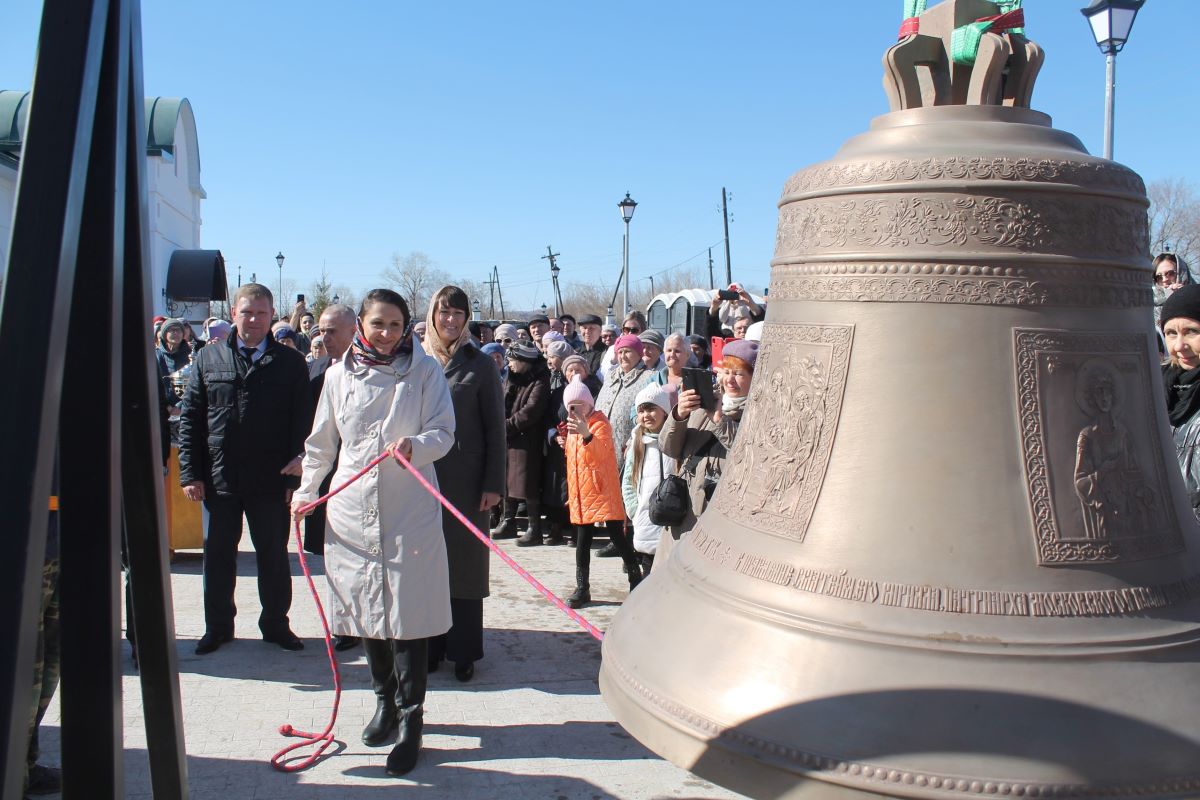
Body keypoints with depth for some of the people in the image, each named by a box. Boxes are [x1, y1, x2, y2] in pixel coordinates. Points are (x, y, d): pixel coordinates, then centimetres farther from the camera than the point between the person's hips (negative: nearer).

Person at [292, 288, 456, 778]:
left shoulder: (425, 370, 0)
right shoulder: (339, 375, 8)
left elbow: (443, 433, -4)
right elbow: (322, 442, 18)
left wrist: (415, 446, -23)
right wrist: (306, 491, 20)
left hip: (409, 510, -3)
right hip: (352, 507, 3)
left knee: (408, 613, -3)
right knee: (366, 608, 8)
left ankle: (410, 721, 8)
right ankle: (385, 700, 28)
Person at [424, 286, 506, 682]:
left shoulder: (479, 365, 1)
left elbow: (495, 427, 0)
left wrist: (493, 484, -6)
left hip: (466, 480, -2)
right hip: (422, 475, 2)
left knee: (465, 563, 4)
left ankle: (463, 651, 13)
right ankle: (430, 645, 19)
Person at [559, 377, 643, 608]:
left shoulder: (600, 423, -10)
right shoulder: (572, 425, 13)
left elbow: (602, 452, -30)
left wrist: (586, 435, -48)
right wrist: (566, 444, 7)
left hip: (603, 491, -7)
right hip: (581, 493, 7)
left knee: (616, 535, -4)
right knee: (582, 541, 10)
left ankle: (636, 579, 12)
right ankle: (582, 589, 17)